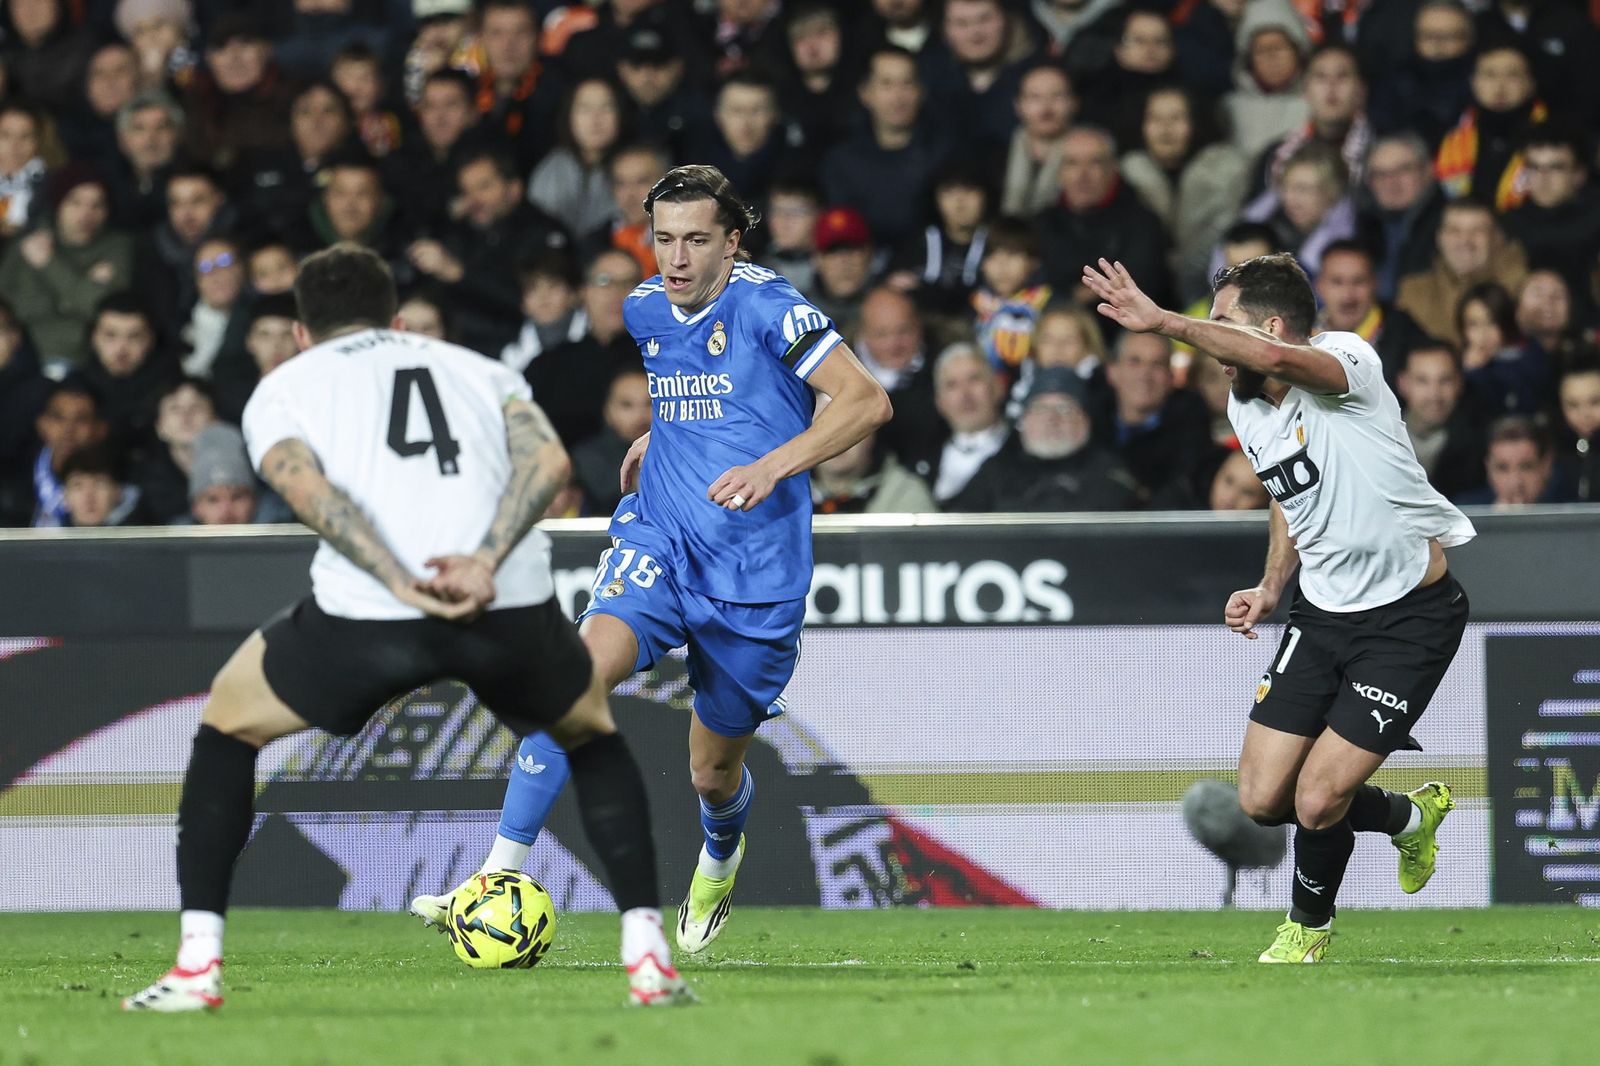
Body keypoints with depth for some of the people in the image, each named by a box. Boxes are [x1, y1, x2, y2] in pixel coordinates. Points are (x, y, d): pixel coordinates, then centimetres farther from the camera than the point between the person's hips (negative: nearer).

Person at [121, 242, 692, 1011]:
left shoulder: (282, 388, 21)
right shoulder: (480, 370, 28)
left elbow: (306, 486, -3)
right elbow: (547, 459, 6)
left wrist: (401, 584, -13)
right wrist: (487, 561, -7)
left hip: (364, 610, -2)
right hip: (512, 605, 2)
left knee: (227, 724, 27)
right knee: (591, 734, 33)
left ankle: (197, 965, 18)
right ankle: (648, 959, 19)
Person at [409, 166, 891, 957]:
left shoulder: (765, 306, -13)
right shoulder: (646, 311, 7)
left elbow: (866, 401, -19)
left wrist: (773, 465, -29)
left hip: (755, 571, -4)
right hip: (660, 539, 4)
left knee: (713, 774, 9)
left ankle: (719, 859, 49)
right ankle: (499, 882, -28)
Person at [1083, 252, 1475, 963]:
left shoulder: (1348, 359, -22)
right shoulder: (1244, 408, 3)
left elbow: (1278, 361, -46)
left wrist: (1163, 322, -48)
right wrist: (1271, 587, 7)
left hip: (1411, 616, -8)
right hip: (1323, 608, 8)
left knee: (1317, 802, -12)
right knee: (1262, 798, 1)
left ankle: (1308, 928, 21)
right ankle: (1410, 816, 30)